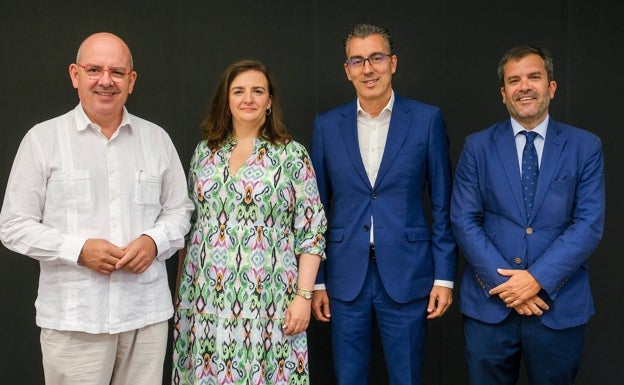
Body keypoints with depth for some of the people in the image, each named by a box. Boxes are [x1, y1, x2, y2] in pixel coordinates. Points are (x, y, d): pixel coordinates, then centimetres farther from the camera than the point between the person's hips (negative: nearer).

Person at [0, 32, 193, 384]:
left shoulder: (157, 138, 7)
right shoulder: (43, 139, -1)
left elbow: (180, 209, 12)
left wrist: (154, 241, -8)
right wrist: (79, 249, -14)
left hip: (148, 312, 3)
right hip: (74, 317, -2)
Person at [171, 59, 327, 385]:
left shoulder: (292, 155, -3)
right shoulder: (204, 151, 9)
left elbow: (311, 232, -4)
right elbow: (189, 223, 14)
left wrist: (303, 296, -10)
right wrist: (180, 289, 12)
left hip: (265, 300, -3)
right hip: (204, 297, 4)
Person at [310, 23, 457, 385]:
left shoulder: (427, 119, -1)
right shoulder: (327, 125, 4)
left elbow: (443, 204, 1)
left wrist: (445, 276, -3)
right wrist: (316, 280, 5)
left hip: (407, 276, -1)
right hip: (345, 277, 2)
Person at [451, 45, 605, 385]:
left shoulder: (585, 147, 2)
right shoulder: (477, 146, 3)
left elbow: (589, 224, -5)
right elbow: (463, 220, -3)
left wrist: (539, 279, -15)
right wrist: (503, 282, -13)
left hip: (560, 306, 0)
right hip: (489, 304, 0)